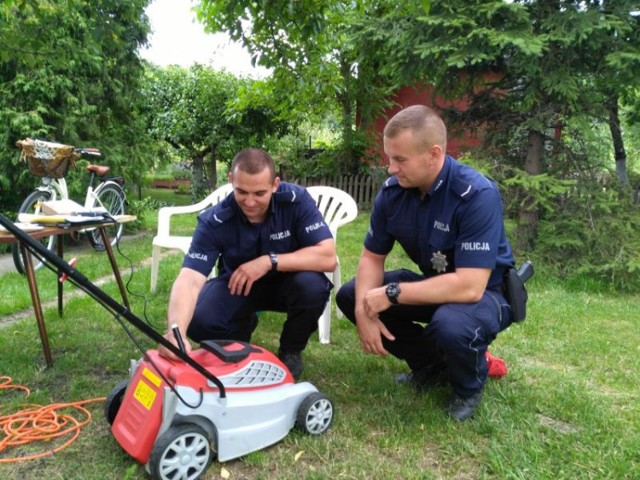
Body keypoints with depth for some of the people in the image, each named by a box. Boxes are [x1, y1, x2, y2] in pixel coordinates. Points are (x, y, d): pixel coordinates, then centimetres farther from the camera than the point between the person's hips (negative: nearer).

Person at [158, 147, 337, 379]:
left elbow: (327, 257, -30)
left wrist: (269, 261, -37)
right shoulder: (214, 221, -26)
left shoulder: (297, 200, -25)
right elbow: (189, 279, -35)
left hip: (285, 280, 0)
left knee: (312, 285, -34)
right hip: (236, 284, 1)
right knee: (198, 321, -26)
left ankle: (290, 351, -2)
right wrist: (176, 331, -54)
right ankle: (244, 326, 12)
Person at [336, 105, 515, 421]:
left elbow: (469, 286, -36)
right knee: (350, 295, -4)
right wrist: (364, 311, -20)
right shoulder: (392, 191, -12)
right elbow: (372, 257, -3)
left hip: (486, 292, -6)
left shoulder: (477, 195, -30)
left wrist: (391, 294, -31)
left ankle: (469, 386, 0)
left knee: (450, 324, -39)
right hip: (432, 283, 6)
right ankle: (432, 365, 11)